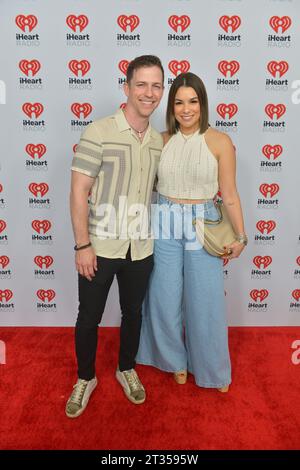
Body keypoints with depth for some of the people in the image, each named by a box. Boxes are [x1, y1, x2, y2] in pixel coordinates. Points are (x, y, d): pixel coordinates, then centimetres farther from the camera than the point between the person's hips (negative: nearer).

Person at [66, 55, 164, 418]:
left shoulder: (158, 141, 5)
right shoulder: (98, 132, -11)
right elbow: (79, 192, -12)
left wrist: (156, 235, 12)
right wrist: (82, 245, -14)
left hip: (141, 249, 5)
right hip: (100, 247, -4)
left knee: (133, 313, 18)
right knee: (89, 318, 11)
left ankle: (126, 369, 43)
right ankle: (85, 378, 36)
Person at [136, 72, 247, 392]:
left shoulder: (220, 142, -5)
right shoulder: (162, 140, 2)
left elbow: (229, 194, -3)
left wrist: (240, 236, -3)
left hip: (202, 226, -2)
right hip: (165, 225, 2)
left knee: (205, 301, 9)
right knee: (165, 299, 12)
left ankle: (211, 368, 37)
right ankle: (175, 360, 40)